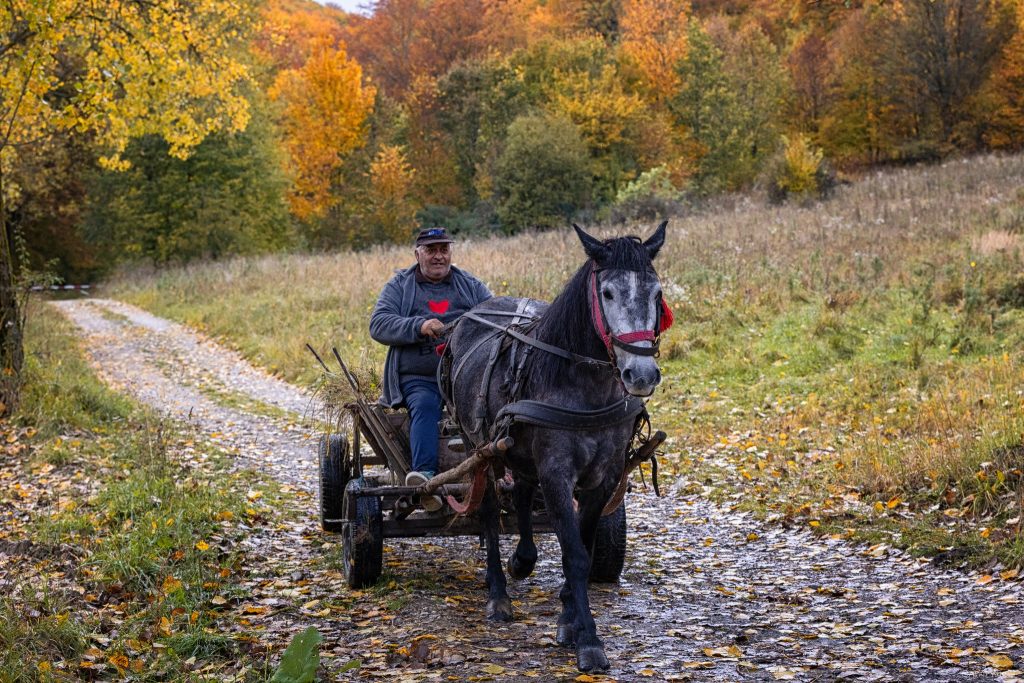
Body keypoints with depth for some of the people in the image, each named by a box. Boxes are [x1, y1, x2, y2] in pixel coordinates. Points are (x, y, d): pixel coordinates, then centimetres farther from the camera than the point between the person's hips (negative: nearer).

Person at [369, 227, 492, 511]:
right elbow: (378, 325, 0)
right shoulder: (399, 286, 14)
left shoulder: (472, 286, 21)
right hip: (418, 379, -1)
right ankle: (425, 475, -49)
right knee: (425, 405, -35)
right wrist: (418, 327, -18)